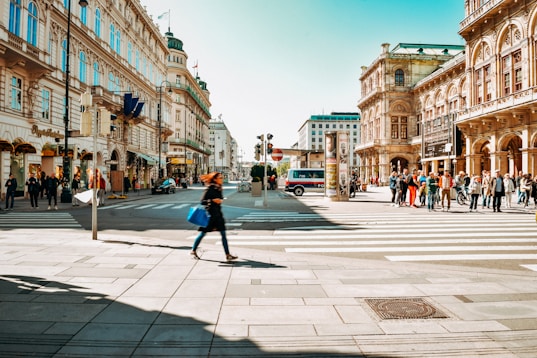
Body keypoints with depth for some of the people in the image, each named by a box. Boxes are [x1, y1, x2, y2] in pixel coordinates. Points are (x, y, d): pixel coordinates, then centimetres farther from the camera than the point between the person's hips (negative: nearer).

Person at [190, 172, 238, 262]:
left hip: (218, 213, 7)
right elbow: (202, 201, -15)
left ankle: (228, 255, 2)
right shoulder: (209, 189, -13)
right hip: (209, 214, -7)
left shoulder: (219, 189, 8)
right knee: (203, 233, 5)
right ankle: (193, 251, 24)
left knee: (223, 234, 1)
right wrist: (213, 200, -25)